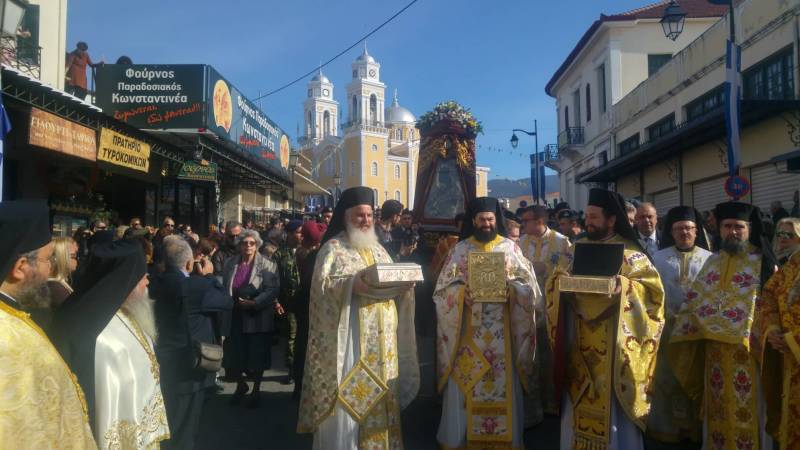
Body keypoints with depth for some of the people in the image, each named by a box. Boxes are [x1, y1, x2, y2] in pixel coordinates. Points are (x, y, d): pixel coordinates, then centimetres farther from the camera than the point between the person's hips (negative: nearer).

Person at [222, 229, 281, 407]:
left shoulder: (267, 265, -7)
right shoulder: (229, 263, 6)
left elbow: (272, 290, -15)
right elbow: (224, 287, 14)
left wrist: (253, 303, -23)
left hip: (257, 318, -3)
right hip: (234, 317, 3)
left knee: (256, 355, 6)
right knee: (232, 355, 8)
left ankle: (256, 390, 27)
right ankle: (241, 385, 35)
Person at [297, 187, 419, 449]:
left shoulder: (378, 248, 17)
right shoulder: (333, 248, -2)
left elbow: (393, 283, 16)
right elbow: (323, 286, -14)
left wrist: (403, 283, -6)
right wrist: (351, 284, -29)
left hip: (380, 338, 6)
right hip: (348, 336, -6)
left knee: (380, 391, 11)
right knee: (347, 396, -5)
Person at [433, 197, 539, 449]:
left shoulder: (510, 248, 6)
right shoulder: (460, 250, 5)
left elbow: (529, 287, 2)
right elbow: (444, 289, 1)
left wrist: (509, 288, -17)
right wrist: (464, 291, -18)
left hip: (501, 333, 0)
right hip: (468, 331, 0)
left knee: (503, 385, 3)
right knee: (464, 388, 2)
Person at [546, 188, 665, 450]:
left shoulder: (629, 252, -3)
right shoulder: (578, 248, 12)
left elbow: (653, 287, -9)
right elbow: (558, 281, 10)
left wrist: (624, 285, -26)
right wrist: (558, 278, -13)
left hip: (611, 344, -4)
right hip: (580, 341, 5)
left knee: (612, 405, 2)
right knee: (579, 404, 10)